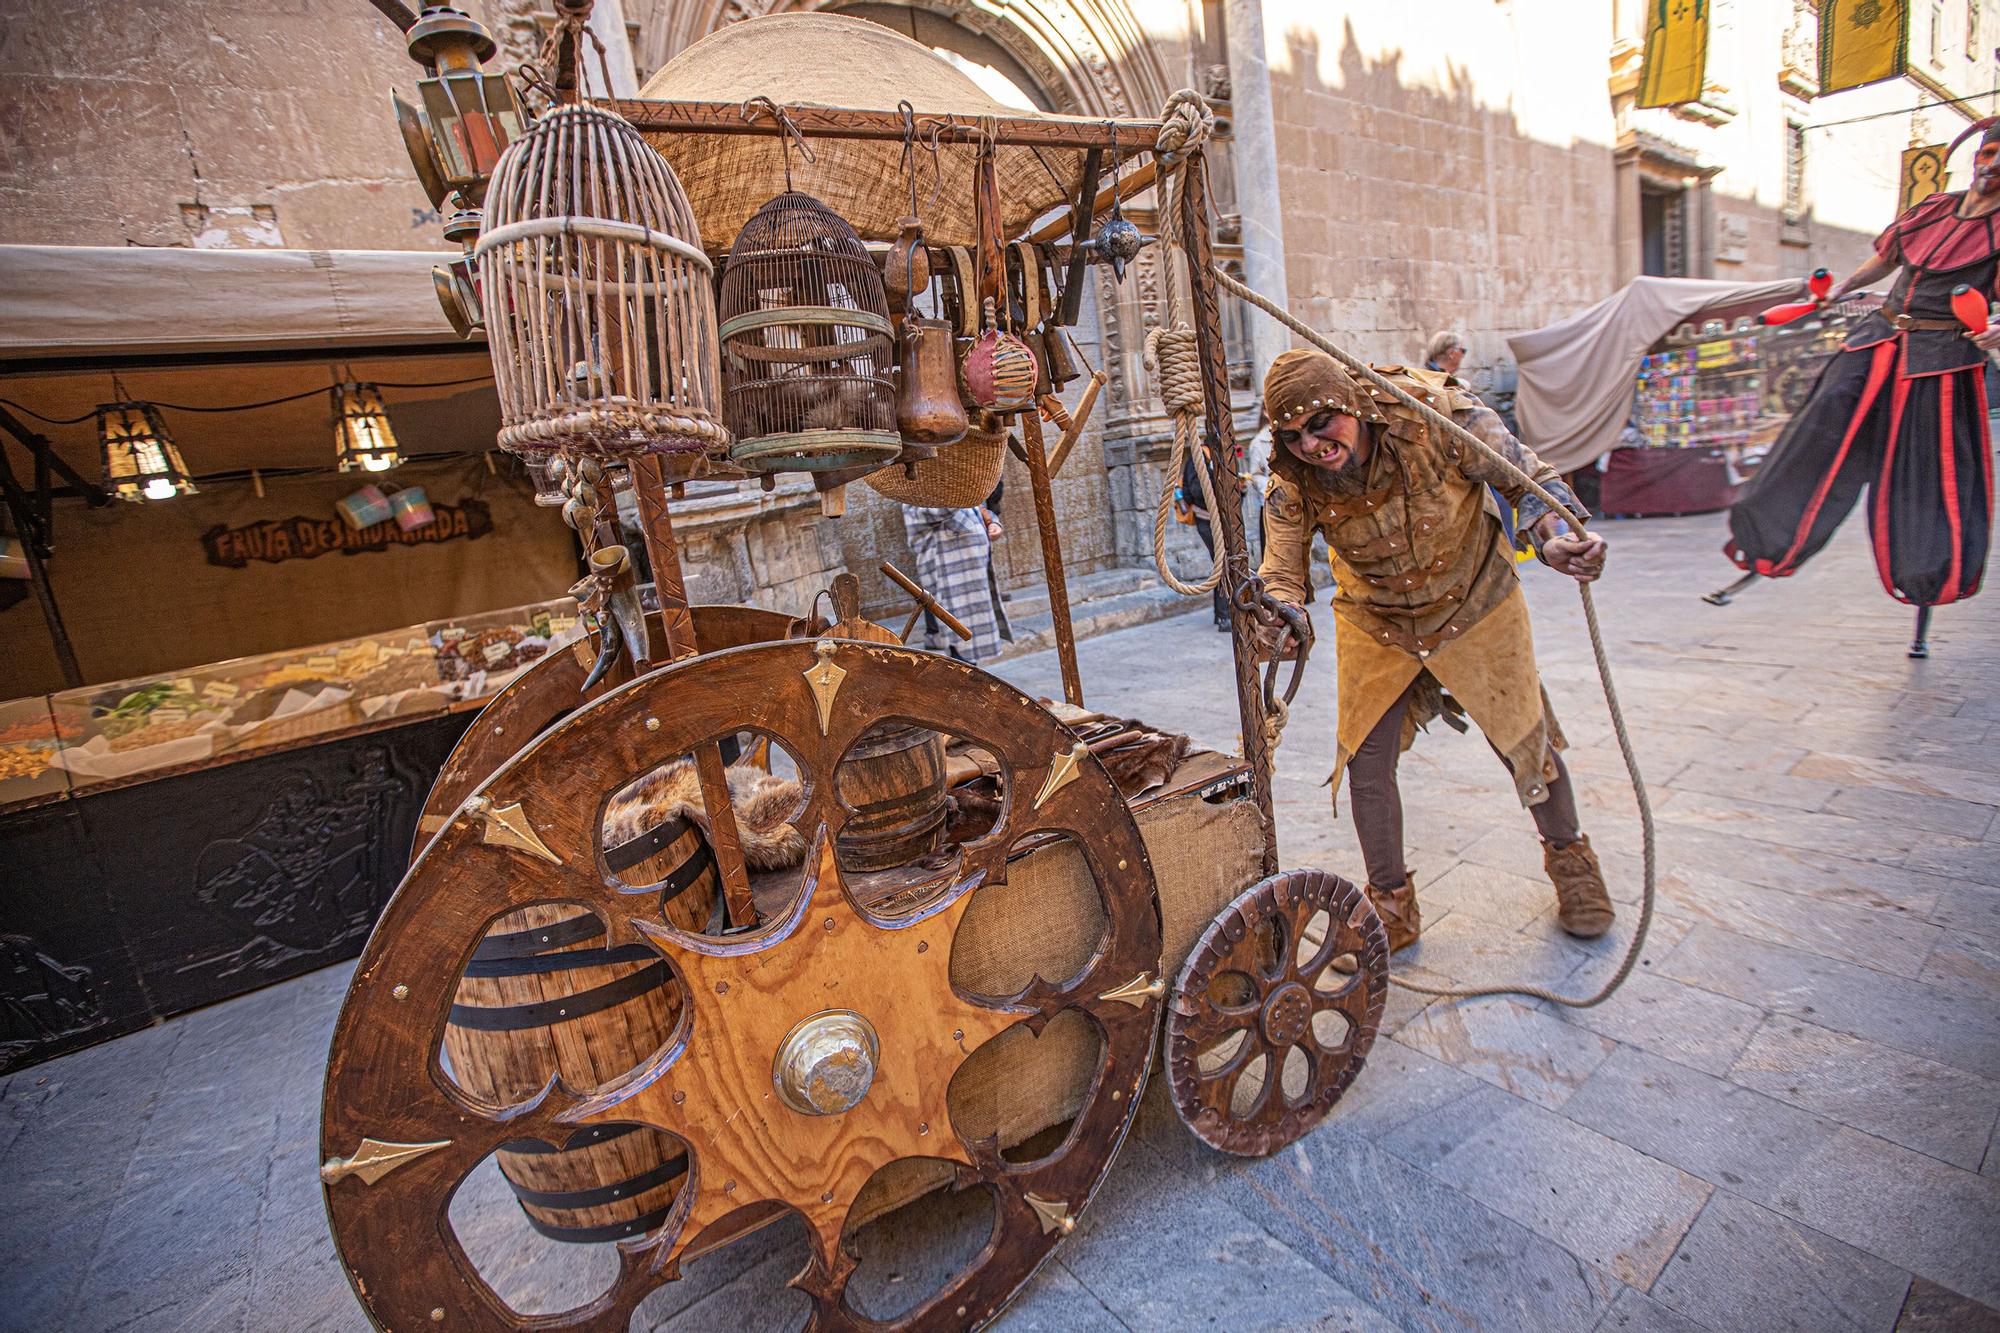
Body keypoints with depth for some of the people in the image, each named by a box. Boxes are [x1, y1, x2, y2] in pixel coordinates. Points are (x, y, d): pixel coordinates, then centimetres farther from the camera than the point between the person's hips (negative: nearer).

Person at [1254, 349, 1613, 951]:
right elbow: (1282, 574, -16)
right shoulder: (1293, 485, -21)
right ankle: (1392, 904, 19)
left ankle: (1569, 856, 41)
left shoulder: (1437, 413, -27)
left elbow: (1526, 478, -16)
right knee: (1365, 758, -1)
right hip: (1375, 624, 2)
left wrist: (1557, 536, -36)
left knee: (1526, 738, 9)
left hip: (1473, 606, -1)